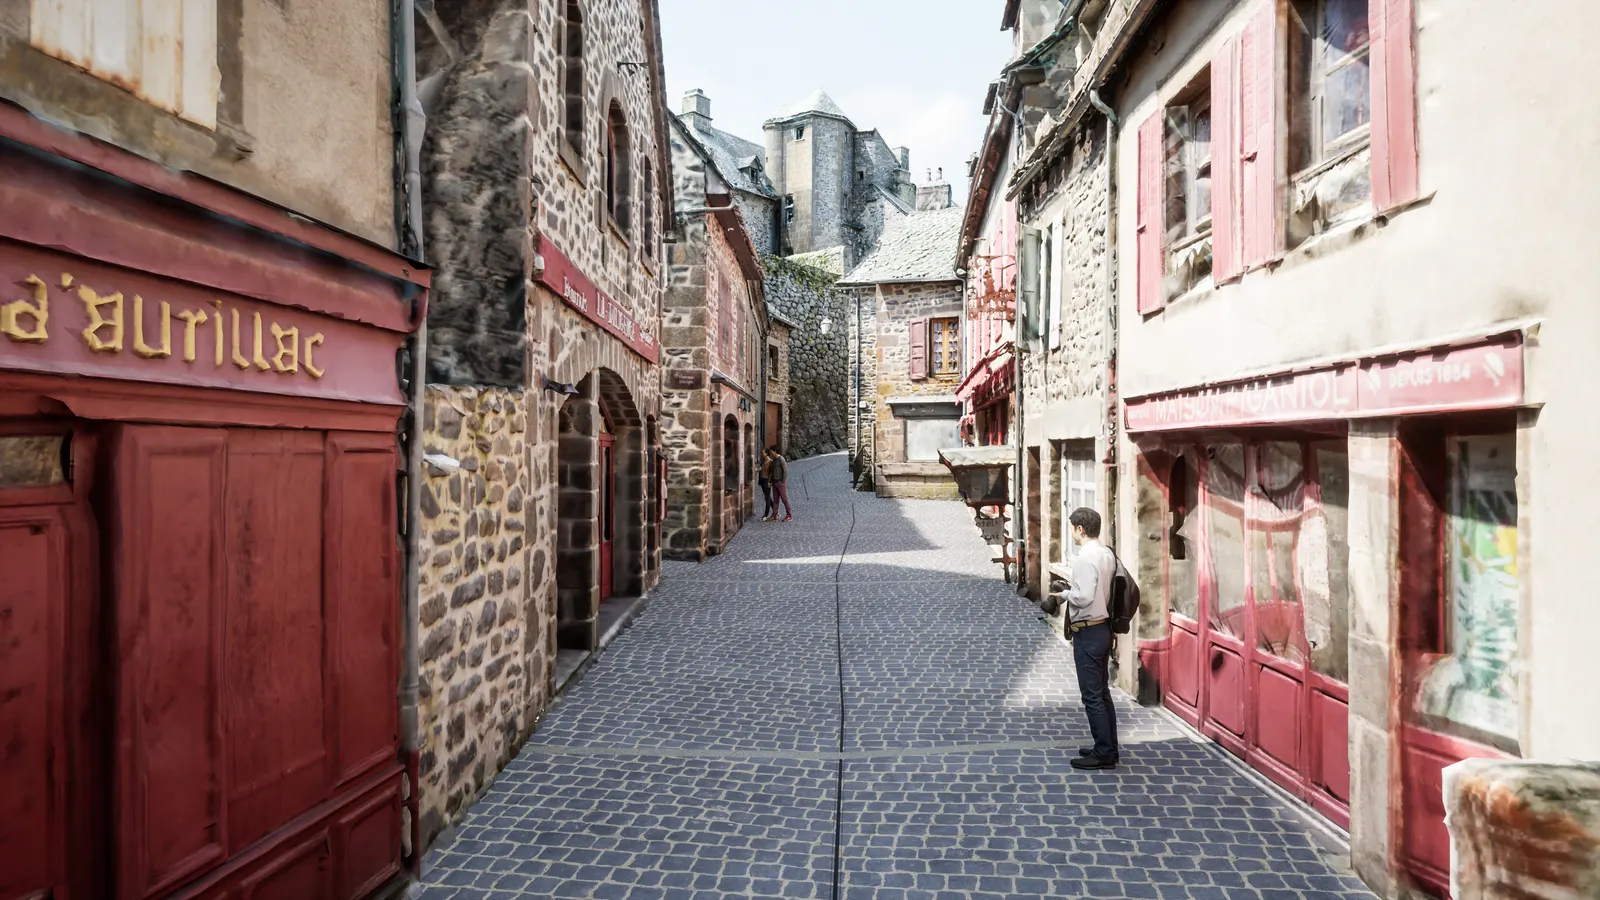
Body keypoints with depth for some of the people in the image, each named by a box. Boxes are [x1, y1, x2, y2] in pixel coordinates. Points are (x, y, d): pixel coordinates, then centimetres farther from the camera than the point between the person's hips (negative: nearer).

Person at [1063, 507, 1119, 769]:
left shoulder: (1085, 557, -21)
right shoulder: (1107, 553, 7)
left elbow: (1083, 597, -27)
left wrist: (1066, 593, -9)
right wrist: (1073, 587, 10)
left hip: (1088, 632, -10)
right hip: (1103, 628, 10)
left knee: (1092, 696, 1)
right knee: (1102, 692, 18)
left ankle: (1104, 754, 10)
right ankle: (1109, 748, 29)